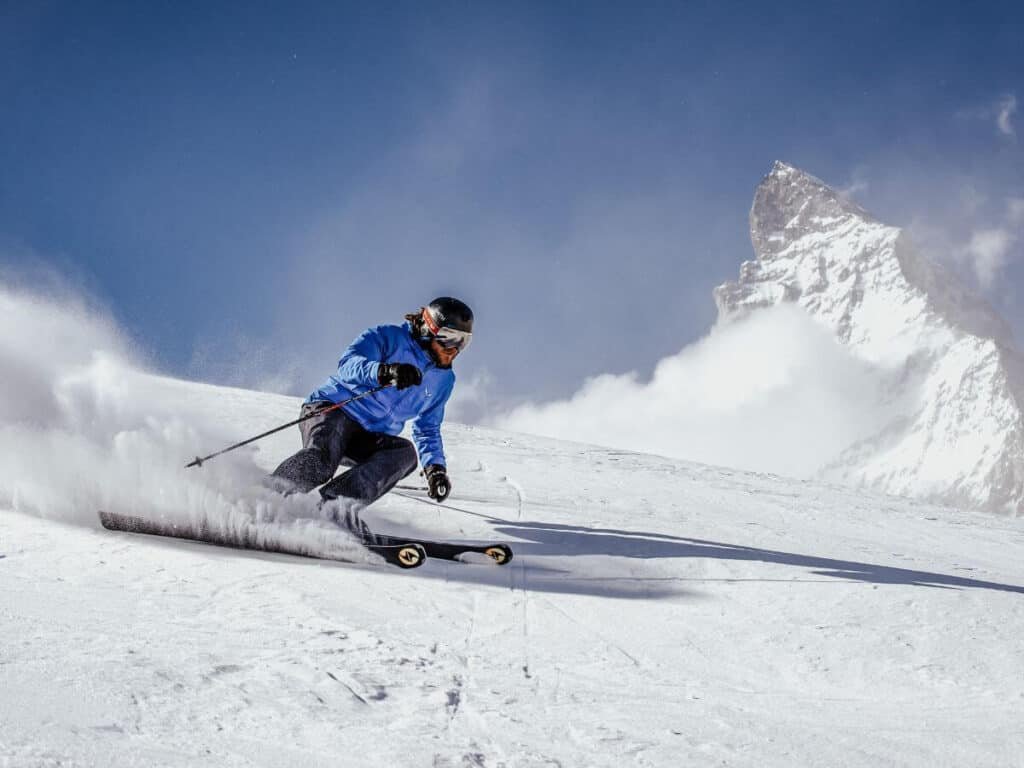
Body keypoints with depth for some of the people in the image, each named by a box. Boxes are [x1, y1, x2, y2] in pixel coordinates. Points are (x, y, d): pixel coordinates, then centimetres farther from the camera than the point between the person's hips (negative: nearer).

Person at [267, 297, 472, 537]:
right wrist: (385, 372, -43)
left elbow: (428, 429, 26)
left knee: (406, 452, -26)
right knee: (319, 461, -36)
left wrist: (435, 467, 9)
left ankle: (334, 504, -37)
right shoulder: (388, 338, -6)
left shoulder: (443, 379, 15)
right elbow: (349, 364, -23)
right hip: (331, 409, -6)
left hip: (369, 440, 6)